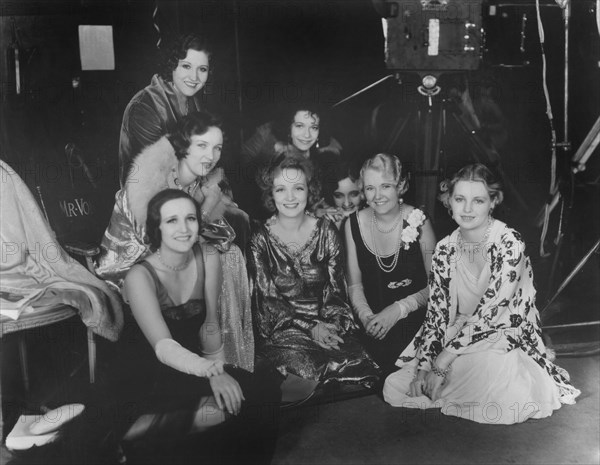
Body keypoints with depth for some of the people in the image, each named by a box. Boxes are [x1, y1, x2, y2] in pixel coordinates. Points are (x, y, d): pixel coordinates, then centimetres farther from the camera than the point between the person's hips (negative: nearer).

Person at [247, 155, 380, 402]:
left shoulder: (325, 231, 5)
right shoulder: (261, 237, -1)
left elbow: (336, 290, 6)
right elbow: (266, 300, -4)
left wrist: (332, 325, -14)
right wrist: (310, 327, -15)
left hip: (327, 326, 3)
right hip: (281, 329, -2)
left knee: (358, 370, -24)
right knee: (302, 371, -32)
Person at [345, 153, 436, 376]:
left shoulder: (418, 221, -7)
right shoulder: (354, 224, 0)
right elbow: (354, 284, 6)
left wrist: (398, 309, -15)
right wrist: (366, 316, -12)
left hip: (416, 319, -2)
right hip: (373, 328, 2)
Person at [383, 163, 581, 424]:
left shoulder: (510, 244, -15)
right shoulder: (445, 250, 1)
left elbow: (488, 313, -20)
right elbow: (436, 315, 1)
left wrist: (442, 362, -21)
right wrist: (424, 366, -11)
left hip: (505, 341, -3)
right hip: (458, 339, 3)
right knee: (394, 388, -14)